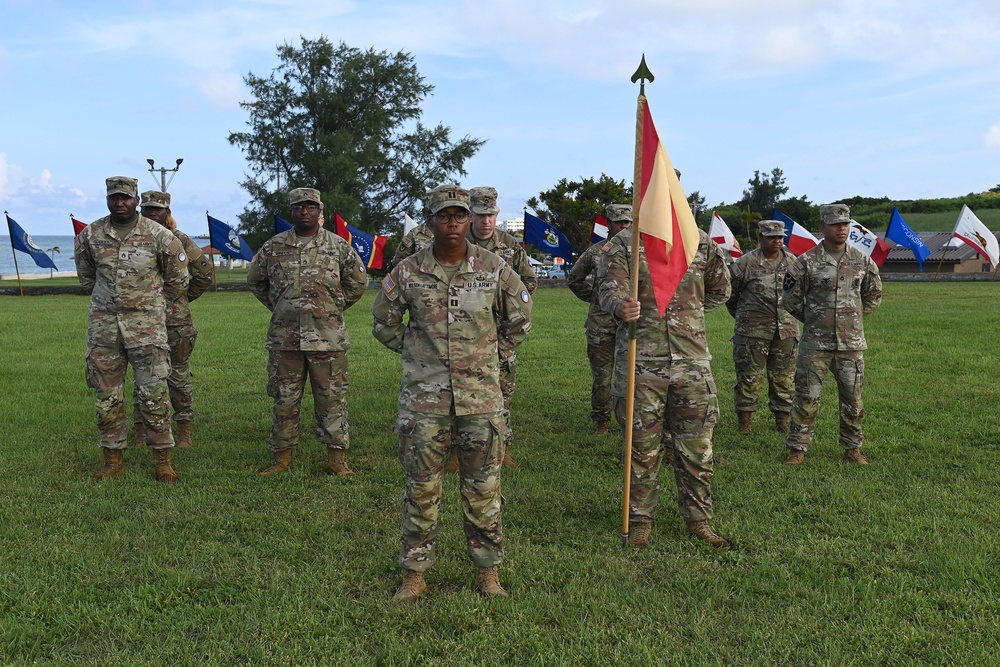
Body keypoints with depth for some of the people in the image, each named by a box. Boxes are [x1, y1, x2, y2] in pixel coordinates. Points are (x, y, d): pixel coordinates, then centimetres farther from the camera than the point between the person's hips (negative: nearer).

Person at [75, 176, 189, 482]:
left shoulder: (159, 236, -5)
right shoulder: (90, 236, 3)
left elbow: (178, 278, 6)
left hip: (147, 324, -3)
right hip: (103, 325, 3)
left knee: (153, 392, -5)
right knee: (107, 395, 7)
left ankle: (162, 460, 5)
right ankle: (113, 461, 18)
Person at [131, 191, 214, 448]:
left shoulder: (181, 241, 0)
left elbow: (205, 272, 6)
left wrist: (184, 296, 6)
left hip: (177, 321, -2)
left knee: (179, 376, 4)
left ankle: (184, 432, 13)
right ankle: (141, 431, 16)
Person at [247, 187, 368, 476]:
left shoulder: (339, 246, 2)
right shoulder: (273, 247, 6)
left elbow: (358, 281, 13)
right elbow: (255, 280, 20)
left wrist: (334, 308, 9)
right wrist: (278, 307, 13)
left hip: (328, 339, -1)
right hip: (284, 338, 2)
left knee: (332, 398, 3)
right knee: (284, 399, 9)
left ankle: (337, 459, 13)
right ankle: (281, 458, 21)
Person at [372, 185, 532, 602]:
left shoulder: (493, 268, -1)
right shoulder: (408, 272, -1)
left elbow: (520, 317, 14)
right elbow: (383, 320, 14)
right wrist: (412, 350, 10)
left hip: (481, 394, 0)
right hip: (423, 395, 0)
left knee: (482, 486, 7)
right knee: (421, 486, 6)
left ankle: (488, 570, 23)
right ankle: (414, 573, 20)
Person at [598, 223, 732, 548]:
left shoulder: (701, 242, 8)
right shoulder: (624, 243, -1)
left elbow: (719, 290, 22)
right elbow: (610, 287, -15)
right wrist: (619, 306, -37)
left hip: (692, 360, 2)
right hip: (643, 361, -2)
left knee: (697, 447, 8)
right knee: (643, 445, 6)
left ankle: (698, 520, 24)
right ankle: (640, 521, 21)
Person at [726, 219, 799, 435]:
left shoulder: (792, 261, 7)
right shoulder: (746, 262, -5)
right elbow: (729, 290, 5)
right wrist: (740, 315, 11)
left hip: (786, 330, 4)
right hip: (753, 331, -3)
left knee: (784, 378, 8)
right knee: (749, 377, 1)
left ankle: (782, 420, 21)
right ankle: (744, 421, 12)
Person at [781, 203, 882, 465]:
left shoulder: (862, 261, 5)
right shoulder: (807, 261, -5)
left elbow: (873, 296, 20)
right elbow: (790, 299, 2)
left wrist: (853, 318, 16)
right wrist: (812, 320, 8)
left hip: (852, 343, 3)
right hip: (815, 344, -3)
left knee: (852, 399, 9)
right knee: (807, 398, 1)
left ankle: (852, 448, 23)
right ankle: (797, 448, 11)